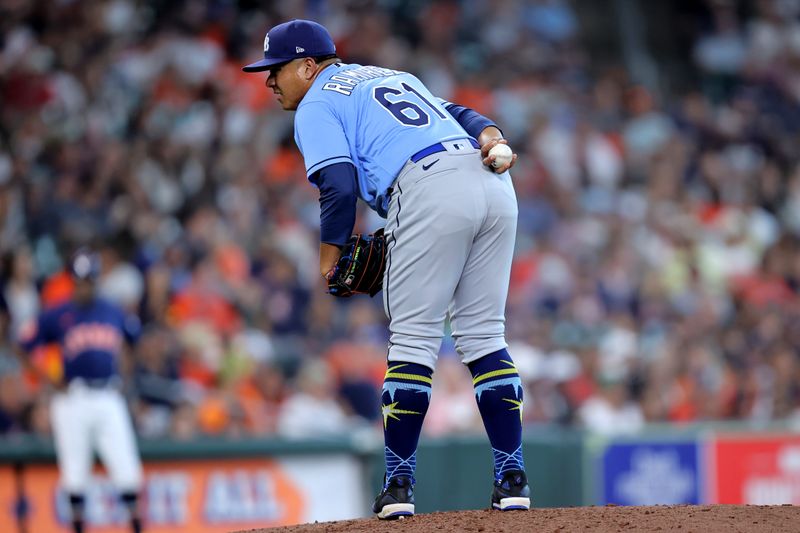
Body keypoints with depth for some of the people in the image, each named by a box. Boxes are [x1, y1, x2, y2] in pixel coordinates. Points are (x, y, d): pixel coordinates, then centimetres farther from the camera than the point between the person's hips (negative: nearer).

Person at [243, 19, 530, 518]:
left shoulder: (316, 106, 11)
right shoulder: (391, 76, 35)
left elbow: (339, 186, -4)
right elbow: (460, 113, 22)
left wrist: (329, 257, 7)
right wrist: (493, 138, 4)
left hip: (429, 190, -7)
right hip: (493, 184, 7)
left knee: (414, 340, 0)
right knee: (484, 336, 11)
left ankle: (399, 485, 1)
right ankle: (512, 479, 6)